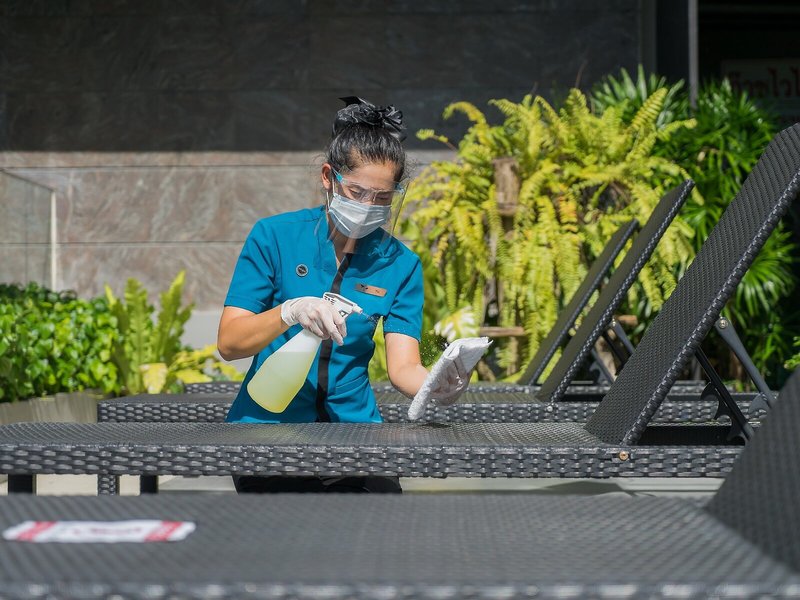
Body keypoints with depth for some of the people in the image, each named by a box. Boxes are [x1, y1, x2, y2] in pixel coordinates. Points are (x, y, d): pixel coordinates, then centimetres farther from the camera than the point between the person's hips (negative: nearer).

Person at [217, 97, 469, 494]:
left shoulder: (400, 264, 5)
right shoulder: (274, 236, -2)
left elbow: (402, 366, -4)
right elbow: (228, 343, -7)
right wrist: (291, 311, -25)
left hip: (353, 427, 2)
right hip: (268, 425, -2)